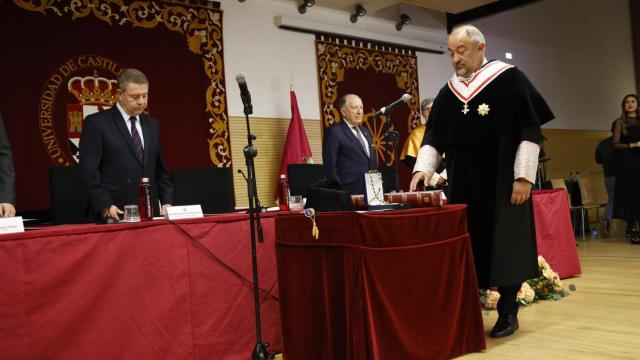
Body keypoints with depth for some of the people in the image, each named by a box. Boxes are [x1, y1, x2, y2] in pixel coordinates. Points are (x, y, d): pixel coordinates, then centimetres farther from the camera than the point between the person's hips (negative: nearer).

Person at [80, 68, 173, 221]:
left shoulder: (152, 125, 14)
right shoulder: (96, 123, -3)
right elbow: (89, 170, -8)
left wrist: (167, 202, 5)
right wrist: (105, 206, -15)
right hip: (114, 214, -4)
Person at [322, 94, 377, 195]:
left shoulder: (365, 131, 19)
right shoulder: (334, 132, -6)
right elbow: (330, 166, -10)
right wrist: (340, 191, -13)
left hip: (371, 190, 7)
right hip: (350, 192, -7)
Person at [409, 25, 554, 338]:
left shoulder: (509, 79, -4)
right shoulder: (447, 92, 10)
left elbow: (530, 130, -8)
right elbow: (434, 137, 9)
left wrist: (523, 176, -14)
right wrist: (423, 168, -8)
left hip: (503, 182, -4)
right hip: (462, 185, 4)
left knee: (504, 246, 1)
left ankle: (508, 312, 14)